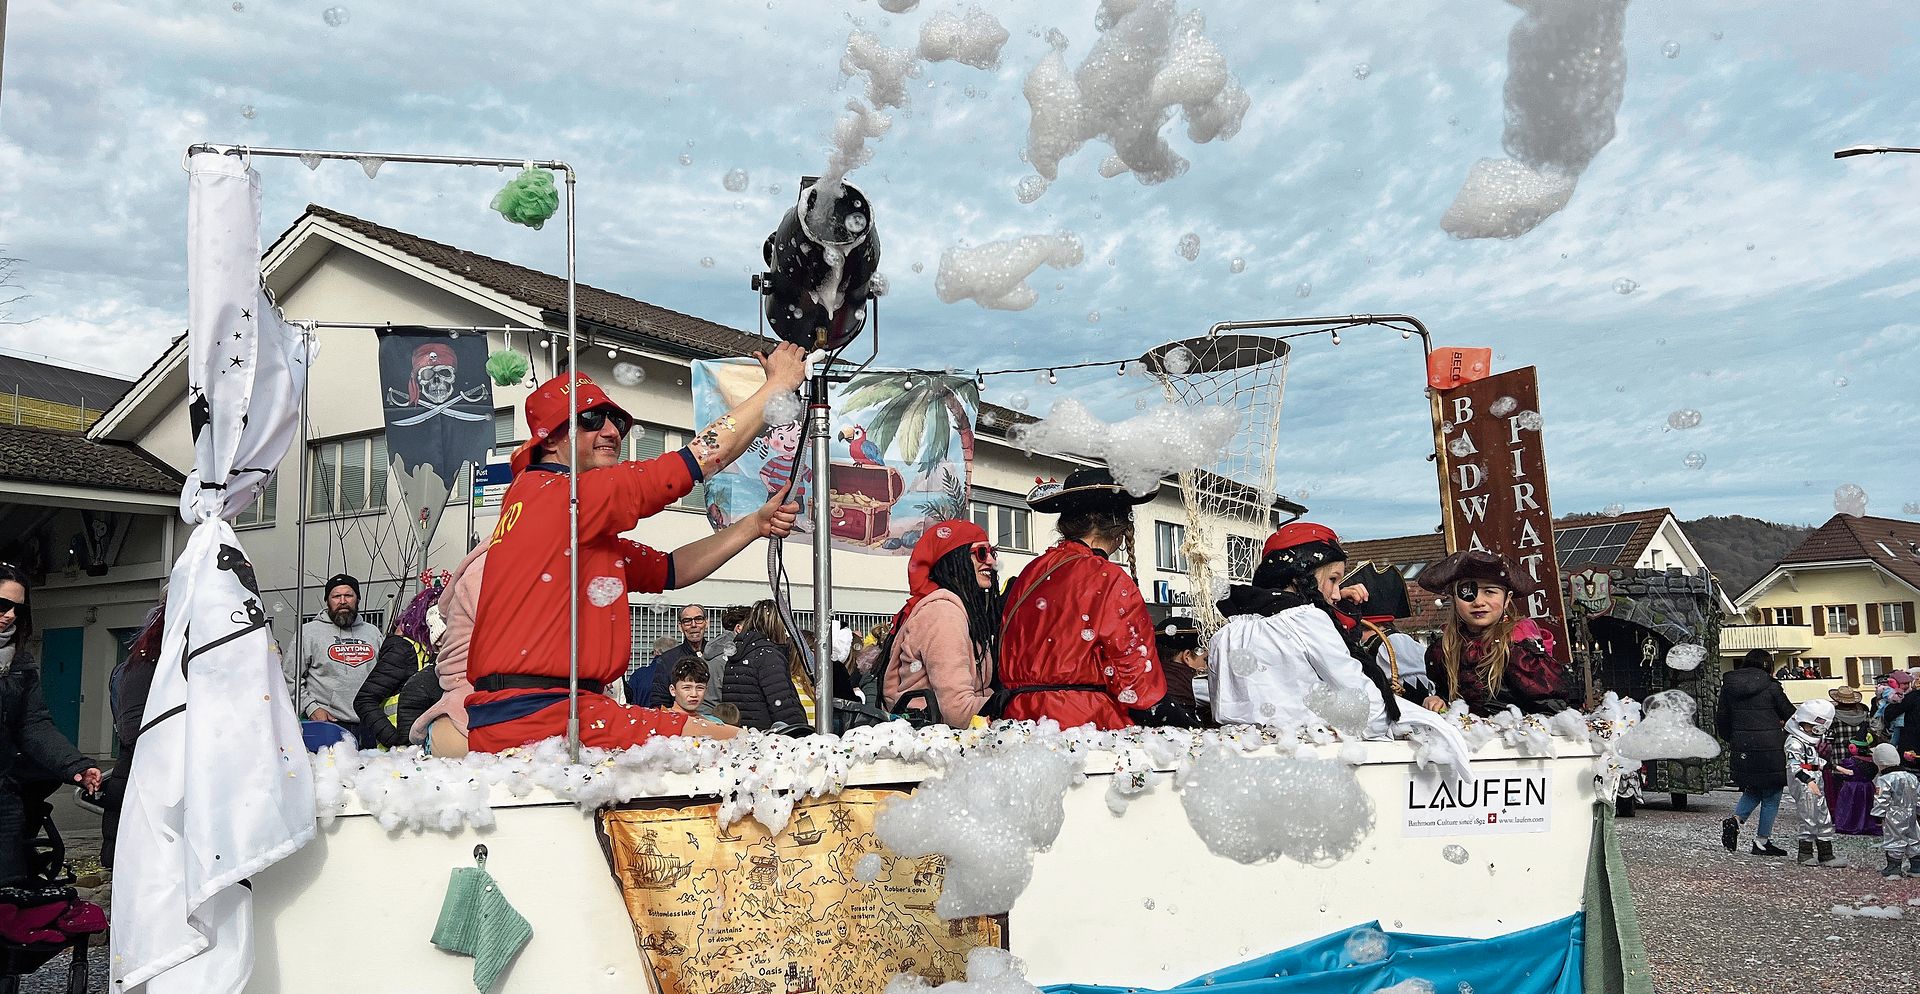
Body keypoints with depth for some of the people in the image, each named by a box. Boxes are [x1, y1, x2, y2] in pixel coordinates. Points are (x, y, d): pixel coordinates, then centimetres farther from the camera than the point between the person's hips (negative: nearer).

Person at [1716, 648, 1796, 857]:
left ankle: (1734, 820, -1)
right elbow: (1791, 715, 1)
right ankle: (1762, 842, 10)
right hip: (1770, 748, -4)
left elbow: (1721, 720, 11)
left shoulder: (1729, 686, 5)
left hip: (1741, 749, 5)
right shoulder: (1770, 686, -7)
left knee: (1753, 790, 22)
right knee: (1771, 796, 8)